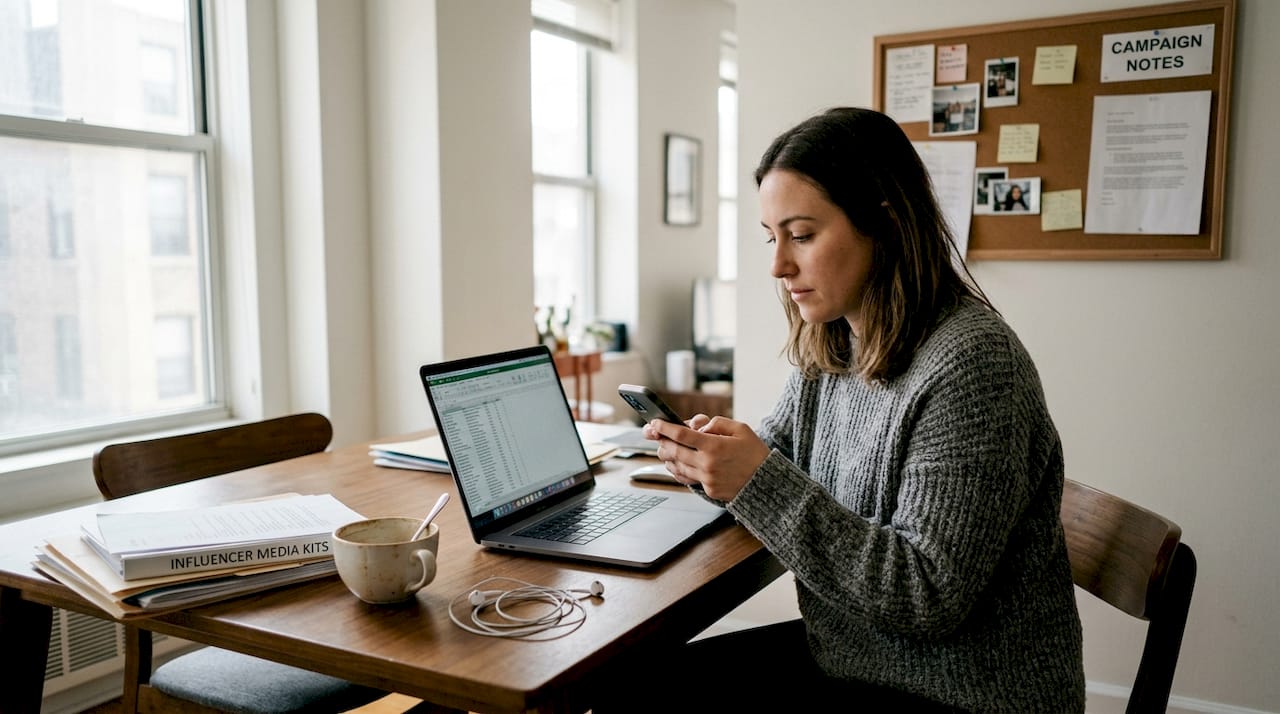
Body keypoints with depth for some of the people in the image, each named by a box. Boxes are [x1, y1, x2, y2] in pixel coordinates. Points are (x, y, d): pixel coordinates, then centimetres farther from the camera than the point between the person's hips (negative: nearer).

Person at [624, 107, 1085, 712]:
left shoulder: (971, 362, -25)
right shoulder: (829, 345, 0)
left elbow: (932, 600, -25)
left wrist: (761, 482, -29)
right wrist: (714, 460, -11)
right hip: (847, 653, 7)